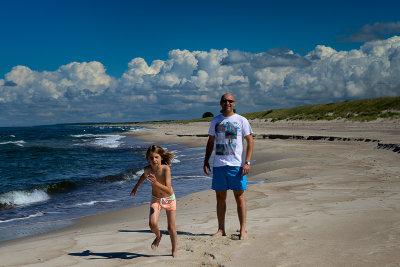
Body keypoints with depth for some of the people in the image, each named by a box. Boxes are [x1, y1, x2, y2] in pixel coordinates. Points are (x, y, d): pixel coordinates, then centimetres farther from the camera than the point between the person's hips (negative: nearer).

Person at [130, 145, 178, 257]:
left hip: (169, 199, -2)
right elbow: (143, 176, 11)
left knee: (171, 228, 4)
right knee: (152, 224, -19)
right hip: (155, 199, 2)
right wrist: (136, 187, 23)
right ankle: (158, 236, 15)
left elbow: (168, 190, -34)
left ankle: (174, 250, 27)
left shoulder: (166, 169, -28)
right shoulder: (147, 169, -17)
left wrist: (156, 183, -48)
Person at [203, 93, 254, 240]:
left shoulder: (241, 121, 1)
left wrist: (247, 162, -10)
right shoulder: (215, 121, 12)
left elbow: (250, 142, 0)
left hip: (236, 165, -3)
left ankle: (243, 229, 9)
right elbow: (210, 142, 19)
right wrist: (206, 161, 10)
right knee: (220, 197, 7)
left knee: (239, 196, 0)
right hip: (218, 165, 3)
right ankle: (221, 229, 16)